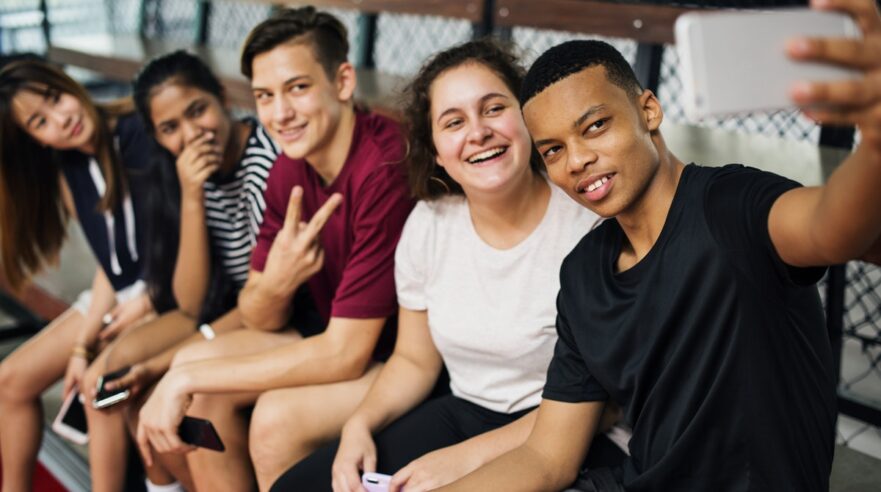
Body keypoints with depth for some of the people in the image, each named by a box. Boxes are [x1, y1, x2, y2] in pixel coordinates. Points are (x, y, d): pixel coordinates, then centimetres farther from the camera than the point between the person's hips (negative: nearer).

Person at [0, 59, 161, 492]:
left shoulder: (142, 135, -18)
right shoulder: (68, 171, 3)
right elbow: (108, 264, 5)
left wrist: (145, 304, -15)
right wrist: (83, 344, -3)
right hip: (118, 294, 8)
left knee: (101, 384, -27)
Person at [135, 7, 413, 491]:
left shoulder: (385, 168, -29)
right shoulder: (289, 169, -4)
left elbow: (346, 354, -27)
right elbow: (259, 321, 2)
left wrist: (185, 380, -21)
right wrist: (273, 285, -24)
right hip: (341, 334, 8)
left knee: (279, 416, -26)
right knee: (196, 373, -3)